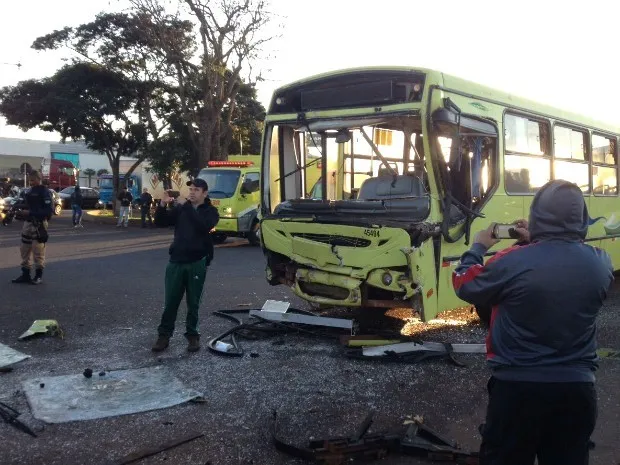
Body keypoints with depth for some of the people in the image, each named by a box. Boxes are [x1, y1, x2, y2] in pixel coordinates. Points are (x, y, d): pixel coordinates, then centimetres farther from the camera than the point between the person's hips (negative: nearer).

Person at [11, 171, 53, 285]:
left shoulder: (44, 192, -9)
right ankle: (25, 274, 18)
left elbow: (49, 210, -18)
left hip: (39, 224, -8)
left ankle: (39, 276, 6)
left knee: (38, 250, -3)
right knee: (24, 249, 10)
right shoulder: (29, 191, 15)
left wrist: (30, 213, -20)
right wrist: (20, 212, 1)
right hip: (27, 223, 8)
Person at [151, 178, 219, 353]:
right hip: (176, 261, 3)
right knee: (170, 301, 5)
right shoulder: (181, 208, 12)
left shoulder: (210, 211, 2)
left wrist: (186, 207, -21)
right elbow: (161, 220, 3)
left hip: (197, 263, -2)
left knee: (193, 303, 6)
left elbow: (204, 226, -19)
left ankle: (192, 335, 18)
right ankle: (164, 335, 14)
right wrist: (163, 204, -15)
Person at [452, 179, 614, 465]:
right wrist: (535, 242, 19)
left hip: (517, 387, -3)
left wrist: (478, 248, 14)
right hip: (577, 388, 4)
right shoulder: (601, 263, -6)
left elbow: (465, 286, -2)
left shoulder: (512, 262, -20)